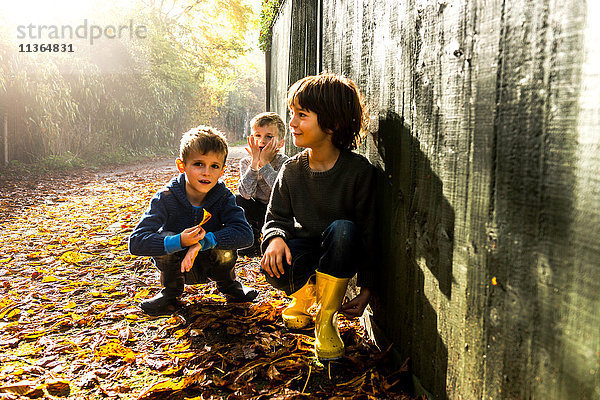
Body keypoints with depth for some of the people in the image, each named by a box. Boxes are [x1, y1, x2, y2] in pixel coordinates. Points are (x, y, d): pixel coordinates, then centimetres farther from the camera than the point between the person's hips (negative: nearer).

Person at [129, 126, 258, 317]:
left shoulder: (223, 197, -17)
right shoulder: (166, 198, -20)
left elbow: (245, 234, -29)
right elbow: (136, 242, -27)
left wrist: (203, 241, -39)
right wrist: (179, 242, -43)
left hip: (209, 264, 0)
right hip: (175, 265, 0)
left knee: (225, 249, -29)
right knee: (166, 236, -28)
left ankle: (228, 285, 6)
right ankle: (171, 292, -1)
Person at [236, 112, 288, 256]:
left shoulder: (283, 162, -17)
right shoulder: (246, 162, -10)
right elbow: (246, 193, -26)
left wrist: (265, 162, -33)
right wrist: (255, 161, -31)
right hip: (256, 210, 3)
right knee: (237, 200, -21)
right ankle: (252, 243, -4)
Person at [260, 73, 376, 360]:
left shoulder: (358, 170, -16)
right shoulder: (291, 170, -4)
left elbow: (368, 231, -11)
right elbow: (277, 217, 6)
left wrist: (366, 289, -11)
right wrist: (276, 238, -21)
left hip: (340, 253, -1)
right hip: (304, 247, 2)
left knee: (343, 229, -36)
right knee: (274, 267, -31)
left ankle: (326, 318, -16)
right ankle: (305, 295, 8)